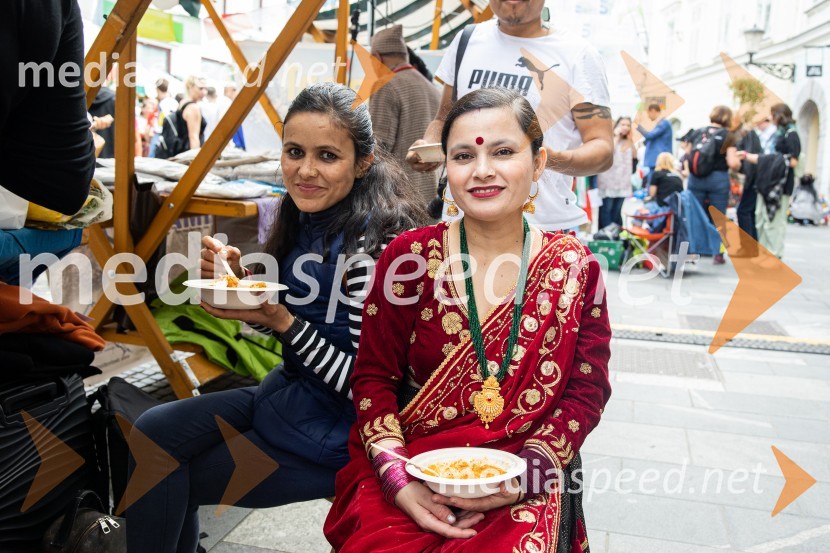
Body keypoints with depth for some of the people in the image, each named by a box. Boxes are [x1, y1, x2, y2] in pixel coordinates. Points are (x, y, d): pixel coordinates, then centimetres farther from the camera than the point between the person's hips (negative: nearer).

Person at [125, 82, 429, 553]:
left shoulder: (374, 245, -26)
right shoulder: (306, 216, -1)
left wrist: (283, 322, -27)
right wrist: (237, 277, -7)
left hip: (334, 429, -7)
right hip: (290, 389, 8)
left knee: (164, 478, 1)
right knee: (153, 432, 7)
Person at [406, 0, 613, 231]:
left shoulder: (578, 54, -3)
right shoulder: (466, 40, 9)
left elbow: (603, 150, -7)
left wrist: (555, 160, -28)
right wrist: (428, 147, -5)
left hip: (547, 225, -3)